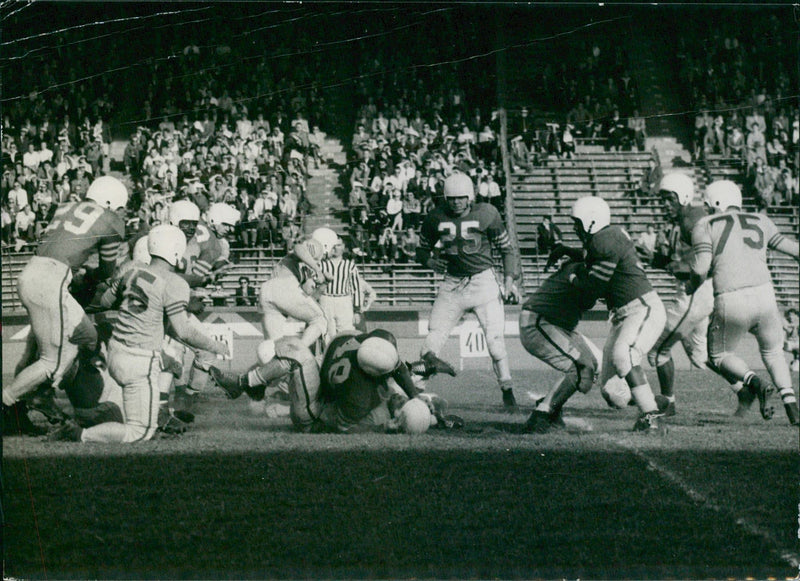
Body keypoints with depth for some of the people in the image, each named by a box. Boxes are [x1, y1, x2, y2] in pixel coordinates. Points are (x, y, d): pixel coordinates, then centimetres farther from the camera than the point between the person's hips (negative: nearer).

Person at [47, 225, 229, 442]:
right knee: (140, 432, 1)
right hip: (140, 363, -7)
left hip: (115, 352, 7)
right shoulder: (174, 285, -14)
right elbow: (182, 331, -16)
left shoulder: (134, 271, 5)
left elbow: (106, 301, 19)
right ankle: (81, 435, -14)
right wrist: (215, 347, -3)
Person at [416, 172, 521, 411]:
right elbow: (422, 249, 13)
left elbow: (506, 248, 5)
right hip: (452, 284, 2)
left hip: (483, 281, -2)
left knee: (495, 340, -10)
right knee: (432, 340, -6)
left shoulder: (486, 215, -5)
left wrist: (509, 281, -3)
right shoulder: (436, 218, 0)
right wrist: (430, 261, -10)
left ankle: (507, 391, 2)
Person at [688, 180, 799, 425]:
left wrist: (690, 289, 15)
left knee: (720, 356, 19)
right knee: (773, 352, 25)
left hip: (730, 302, -3)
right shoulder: (760, 222, 17)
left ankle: (754, 382, -9)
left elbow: (701, 269, -4)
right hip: (764, 294, 3)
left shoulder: (706, 226, 7)